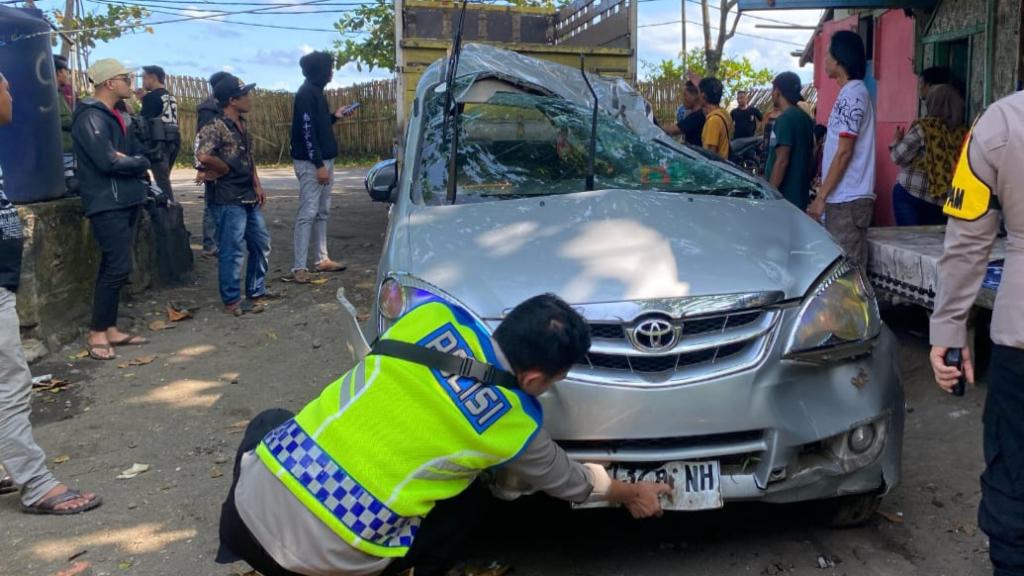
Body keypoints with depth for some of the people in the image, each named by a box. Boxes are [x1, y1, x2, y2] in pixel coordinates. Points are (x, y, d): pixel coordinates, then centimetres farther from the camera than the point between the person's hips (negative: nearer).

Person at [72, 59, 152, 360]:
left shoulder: (115, 115, 17)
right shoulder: (91, 117, -13)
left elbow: (136, 153, 17)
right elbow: (108, 161, -23)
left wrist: (136, 164, -6)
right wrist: (139, 163, -6)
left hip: (125, 200, 9)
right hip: (108, 203, -9)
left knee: (114, 267, 11)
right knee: (118, 267, -10)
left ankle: (110, 329, 18)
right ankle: (97, 333, 0)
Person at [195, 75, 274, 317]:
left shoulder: (242, 125, 13)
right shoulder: (216, 127, -15)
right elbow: (203, 156, -28)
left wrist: (257, 185, 11)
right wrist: (226, 170, -12)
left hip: (249, 197, 9)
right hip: (229, 199, -9)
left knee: (261, 245, 16)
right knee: (233, 251, -3)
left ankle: (256, 291, 29)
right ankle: (232, 301, 7)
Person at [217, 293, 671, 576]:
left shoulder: (434, 313, -2)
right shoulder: (516, 426, -4)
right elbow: (572, 484, 16)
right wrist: (631, 494, 35)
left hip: (250, 506, 3)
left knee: (268, 423, 37)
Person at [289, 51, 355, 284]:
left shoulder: (316, 91, 14)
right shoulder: (306, 93, -14)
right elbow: (307, 131, -20)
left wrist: (335, 116, 14)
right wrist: (319, 165, -22)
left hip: (324, 160, 10)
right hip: (311, 163, -10)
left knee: (322, 212, 13)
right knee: (308, 214, -9)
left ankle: (322, 259, 21)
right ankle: (299, 266, -5)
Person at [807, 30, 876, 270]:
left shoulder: (852, 95, -13)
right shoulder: (850, 93, 17)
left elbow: (844, 152, -17)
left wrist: (821, 197, -16)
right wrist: (825, 193, 20)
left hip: (847, 199, -10)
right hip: (843, 198, 10)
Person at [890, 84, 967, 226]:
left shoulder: (924, 127, -9)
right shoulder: (962, 133, 0)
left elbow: (899, 157, -5)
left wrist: (896, 141, 13)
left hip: (910, 194, -4)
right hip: (941, 201, 4)